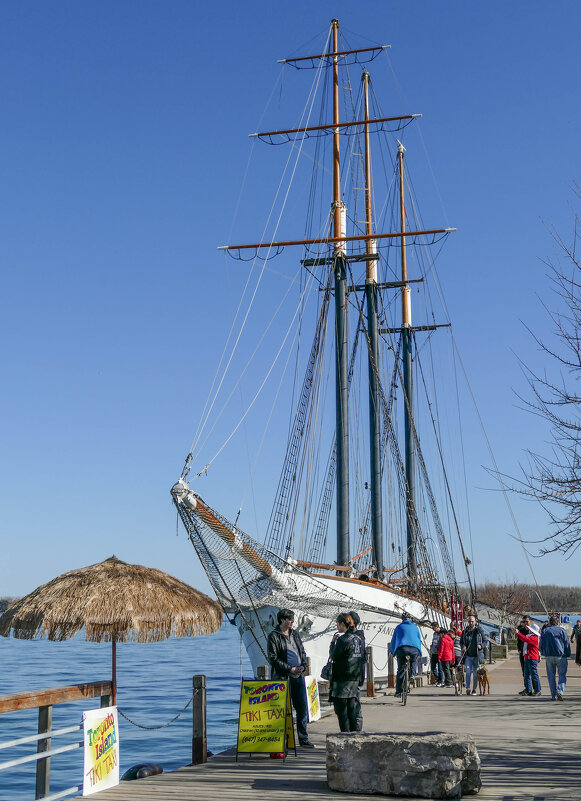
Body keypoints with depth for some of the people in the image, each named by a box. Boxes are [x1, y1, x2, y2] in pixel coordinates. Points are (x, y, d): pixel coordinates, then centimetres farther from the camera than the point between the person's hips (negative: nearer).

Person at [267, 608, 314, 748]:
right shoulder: (274, 636, -5)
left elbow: (302, 652, 20)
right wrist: (290, 669, -14)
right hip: (282, 678, -6)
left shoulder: (295, 634, 15)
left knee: (303, 709, 8)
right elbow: (273, 658, -9)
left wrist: (303, 666, 1)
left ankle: (303, 739, 18)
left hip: (298, 676, 6)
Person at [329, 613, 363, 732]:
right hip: (355, 679, 8)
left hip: (342, 680, -8)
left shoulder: (342, 639, -14)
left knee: (342, 711, -1)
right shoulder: (357, 638, 10)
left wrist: (333, 642, 1)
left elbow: (333, 656, -11)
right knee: (354, 711, 11)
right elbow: (361, 656, 16)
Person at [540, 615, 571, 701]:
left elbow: (541, 645, 9)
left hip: (549, 656, 2)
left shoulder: (544, 631, 8)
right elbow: (567, 644, 1)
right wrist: (568, 655, 10)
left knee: (551, 676, 9)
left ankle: (554, 696, 6)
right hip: (560, 656, -2)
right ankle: (560, 690, -16)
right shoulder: (561, 630, 2)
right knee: (562, 675, 6)